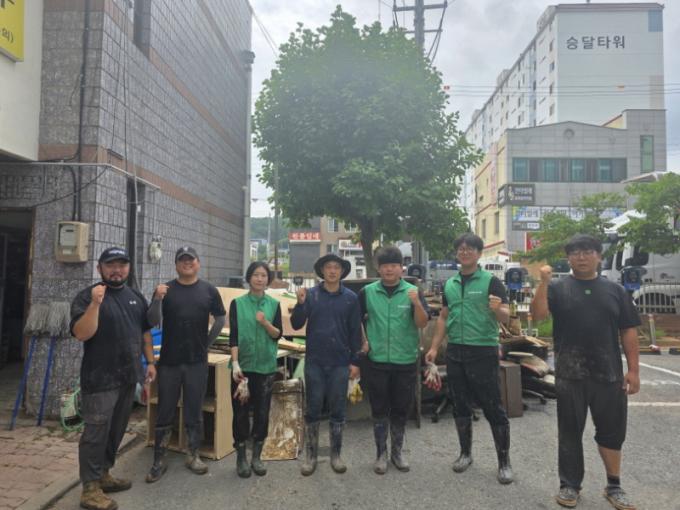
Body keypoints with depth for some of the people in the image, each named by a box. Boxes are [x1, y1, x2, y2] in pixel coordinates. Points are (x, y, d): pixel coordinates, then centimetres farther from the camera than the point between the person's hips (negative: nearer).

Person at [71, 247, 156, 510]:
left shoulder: (136, 297, 10)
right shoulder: (86, 297, -8)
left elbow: (145, 332, 16)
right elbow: (81, 334, -19)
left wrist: (150, 362, 11)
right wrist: (95, 304, -30)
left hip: (129, 377, 6)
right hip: (100, 379, -6)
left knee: (116, 431, 15)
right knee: (96, 433, -1)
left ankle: (103, 475, 30)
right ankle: (90, 488, 10)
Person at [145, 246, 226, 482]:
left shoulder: (209, 290, 2)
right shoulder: (165, 289, -1)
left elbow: (221, 319, 9)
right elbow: (153, 322, -6)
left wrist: (207, 343, 6)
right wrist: (158, 300, -22)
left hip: (197, 361, 1)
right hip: (169, 360, 0)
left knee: (194, 410, 11)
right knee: (165, 411, 8)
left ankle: (193, 456, 26)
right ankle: (159, 461, 20)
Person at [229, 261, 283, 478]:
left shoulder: (274, 304, 4)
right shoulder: (238, 303, -2)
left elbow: (278, 335, 0)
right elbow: (233, 336, -6)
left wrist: (265, 323, -19)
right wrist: (235, 364, -14)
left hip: (266, 366, 2)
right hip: (243, 366, -1)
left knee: (262, 411, 7)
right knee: (241, 411, 5)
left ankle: (257, 457, 23)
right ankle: (241, 457, 21)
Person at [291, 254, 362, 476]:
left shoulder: (351, 298, 0)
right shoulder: (310, 294, -1)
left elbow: (355, 331, 2)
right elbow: (296, 325, -4)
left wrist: (355, 361, 0)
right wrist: (300, 303, -20)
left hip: (340, 362, 0)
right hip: (314, 361, 0)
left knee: (337, 410, 9)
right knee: (312, 409, 8)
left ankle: (336, 454, 23)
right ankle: (310, 455, 21)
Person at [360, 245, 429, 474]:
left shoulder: (413, 292, -4)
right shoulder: (367, 292, -1)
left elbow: (423, 323, -11)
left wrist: (417, 303, -27)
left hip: (406, 361, 0)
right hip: (377, 361, 0)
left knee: (401, 410, 12)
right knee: (379, 410, 9)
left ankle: (397, 451, 30)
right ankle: (381, 453, 25)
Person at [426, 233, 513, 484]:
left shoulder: (491, 281, -7)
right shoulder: (449, 284, 10)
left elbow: (505, 317, -12)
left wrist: (498, 309, -35)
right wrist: (434, 347, 9)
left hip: (483, 351, -5)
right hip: (455, 351, 5)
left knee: (493, 408, 2)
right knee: (460, 405, 14)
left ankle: (504, 461, 16)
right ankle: (465, 452, 30)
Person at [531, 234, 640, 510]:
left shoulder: (615, 290, 7)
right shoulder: (558, 288, -1)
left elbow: (628, 331, 7)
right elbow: (538, 315, -15)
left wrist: (633, 370, 2)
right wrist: (543, 282, -25)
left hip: (609, 374, 2)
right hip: (570, 375, -2)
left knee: (612, 431, 13)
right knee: (570, 432, 9)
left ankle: (614, 486, 31)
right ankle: (570, 485, 24)